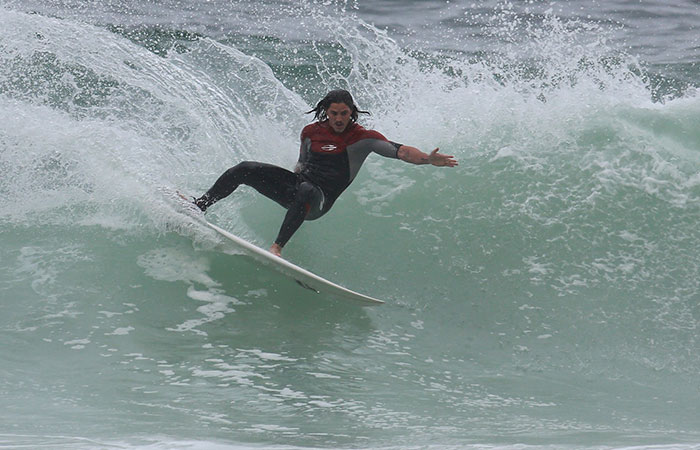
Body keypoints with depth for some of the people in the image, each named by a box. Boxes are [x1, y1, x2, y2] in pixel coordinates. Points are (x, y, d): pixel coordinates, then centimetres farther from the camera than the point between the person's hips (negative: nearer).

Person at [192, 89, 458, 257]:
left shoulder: (363, 138, -9)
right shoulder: (311, 132, 5)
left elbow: (398, 151, -21)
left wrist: (426, 159, -36)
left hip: (319, 201, -5)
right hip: (296, 186, 5)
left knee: (305, 191, -41)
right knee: (244, 170, -10)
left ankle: (277, 247, -45)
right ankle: (198, 207, -2)